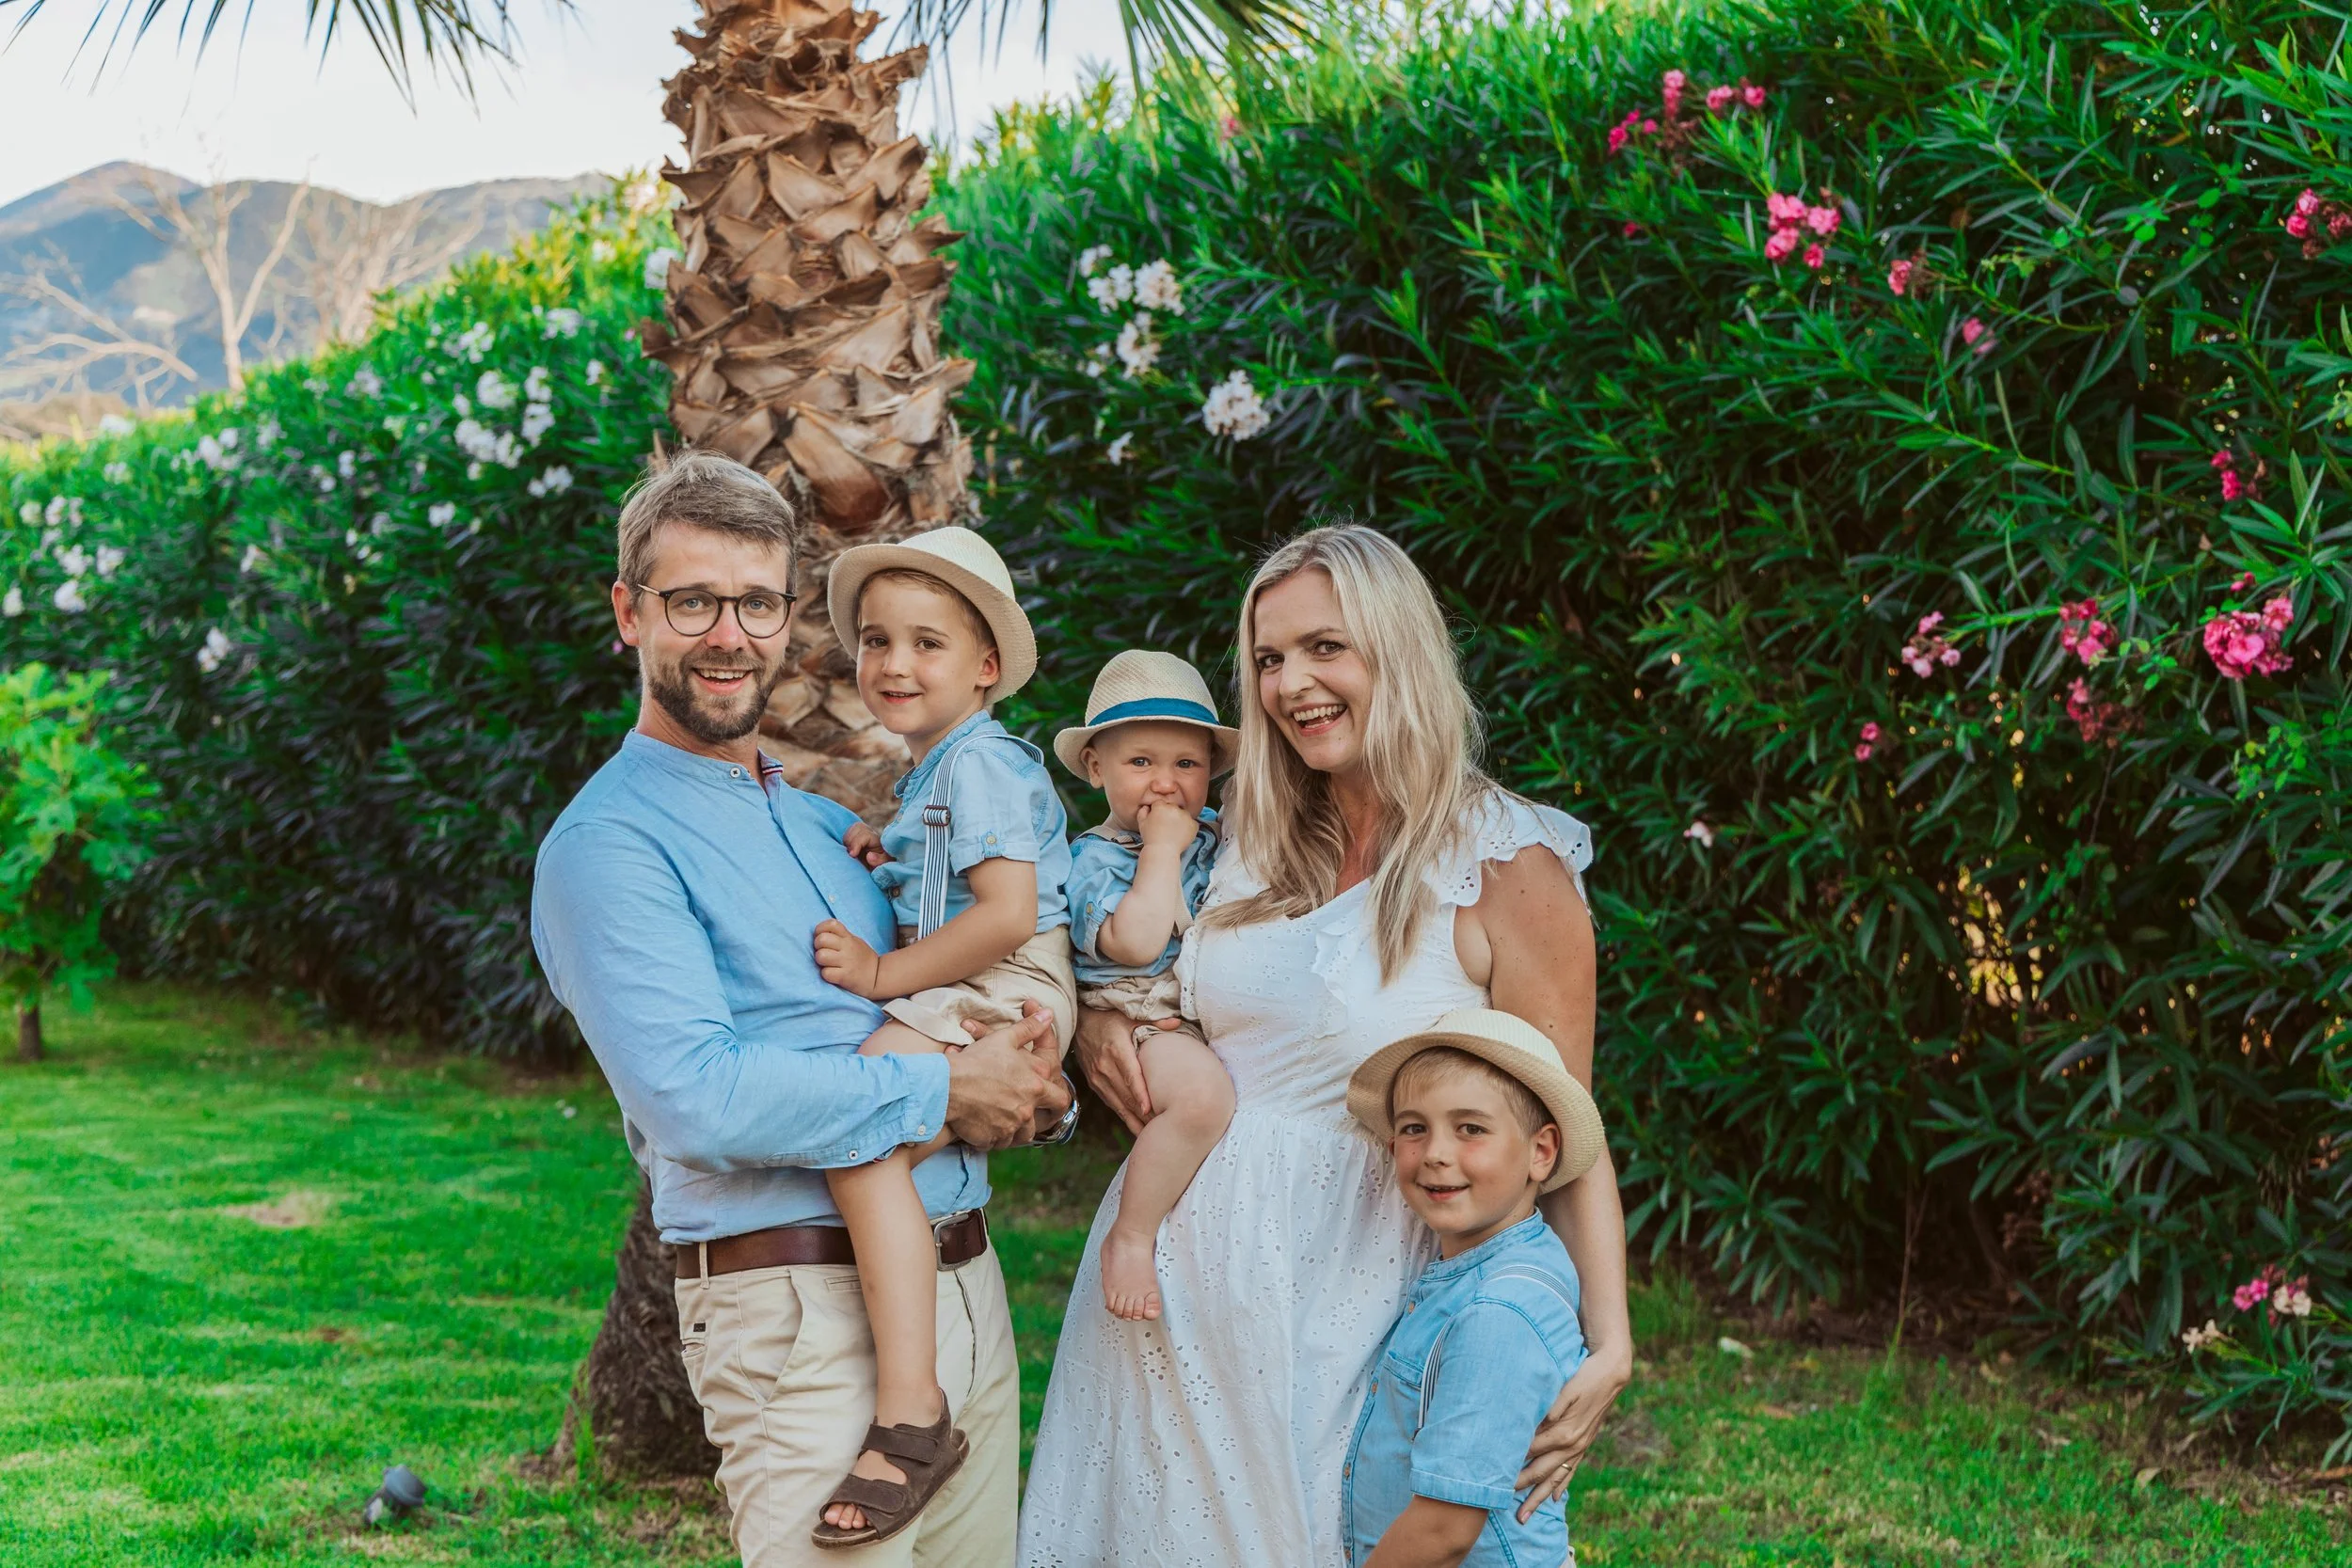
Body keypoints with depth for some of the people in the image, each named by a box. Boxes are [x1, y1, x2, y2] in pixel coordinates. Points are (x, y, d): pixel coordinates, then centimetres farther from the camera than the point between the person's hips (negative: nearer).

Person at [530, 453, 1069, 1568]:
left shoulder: (828, 825, 18)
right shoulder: (609, 841, -8)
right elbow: (692, 1097, -22)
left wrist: (1037, 1073, 2)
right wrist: (941, 1092, -14)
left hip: (965, 1289, 8)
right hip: (809, 1313, -8)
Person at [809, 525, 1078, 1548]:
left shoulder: (979, 764, -12)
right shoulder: (930, 771, 21)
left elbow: (1009, 913, -23)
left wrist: (887, 973, -18)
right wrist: (875, 858, 14)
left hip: (1000, 997, -12)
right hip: (956, 1005, 12)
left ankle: (910, 1416, -35)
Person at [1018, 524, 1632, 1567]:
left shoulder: (1507, 870, -10)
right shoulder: (1253, 847, 7)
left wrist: (1607, 1344, -19)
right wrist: (1096, 1020, 1)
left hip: (1336, 1285, -5)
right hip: (1170, 1265, 6)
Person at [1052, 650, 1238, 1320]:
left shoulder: (1218, 834, 15)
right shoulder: (1094, 859, -5)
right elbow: (1137, 943, -22)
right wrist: (1162, 848, -14)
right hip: (1145, 1022, -8)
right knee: (1203, 1092, -36)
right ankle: (1130, 1237, -20)